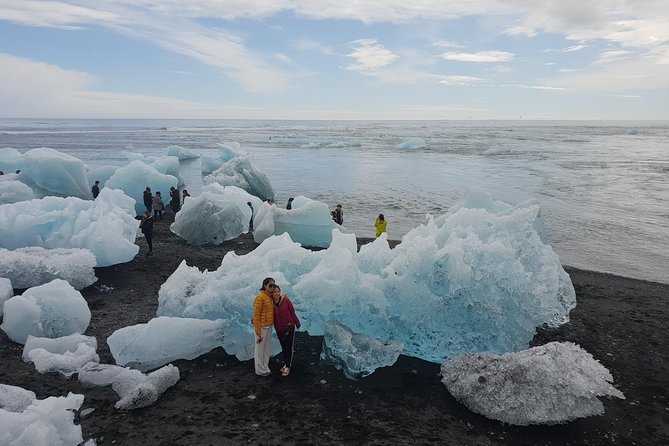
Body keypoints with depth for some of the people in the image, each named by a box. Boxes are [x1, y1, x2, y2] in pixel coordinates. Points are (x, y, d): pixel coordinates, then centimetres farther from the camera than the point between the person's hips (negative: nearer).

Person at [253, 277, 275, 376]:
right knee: (260, 349, 6)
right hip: (262, 327, -8)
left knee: (267, 348, 18)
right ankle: (260, 370, 19)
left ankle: (265, 367, 31)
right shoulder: (260, 297, -19)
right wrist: (258, 333, -19)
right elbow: (256, 315, -19)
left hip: (269, 327, 8)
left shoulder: (270, 297, 6)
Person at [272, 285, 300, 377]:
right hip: (279, 329, 3)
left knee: (289, 347, 4)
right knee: (283, 347, 19)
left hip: (289, 327, -3)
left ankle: (288, 367, 17)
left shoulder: (286, 300, -18)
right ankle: (286, 363, 37)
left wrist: (297, 323, -2)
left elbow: (292, 312, -9)